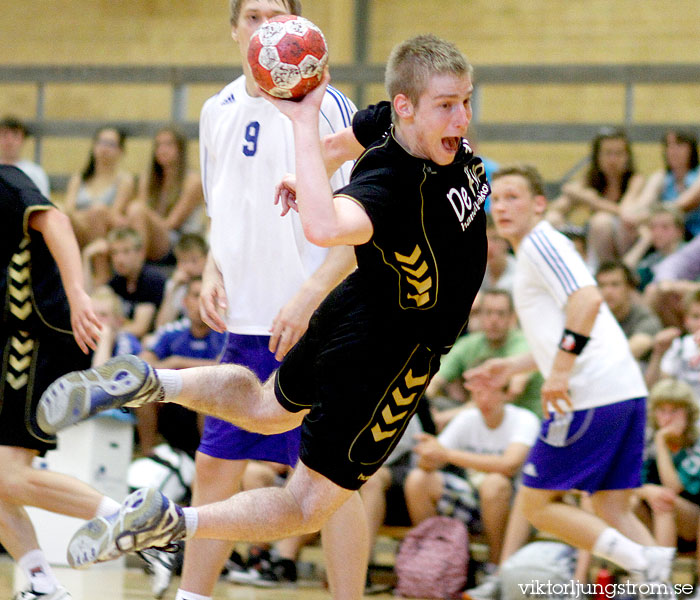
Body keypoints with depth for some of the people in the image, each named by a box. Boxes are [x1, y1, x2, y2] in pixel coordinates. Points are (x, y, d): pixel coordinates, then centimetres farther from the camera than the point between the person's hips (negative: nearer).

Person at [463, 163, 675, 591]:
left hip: (590, 397, -10)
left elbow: (588, 300, -21)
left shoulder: (540, 242, -5)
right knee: (612, 509, 9)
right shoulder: (537, 249, 25)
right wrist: (513, 367, 30)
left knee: (538, 503, -2)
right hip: (626, 392, 10)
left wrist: (560, 372, -22)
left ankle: (646, 563, -15)